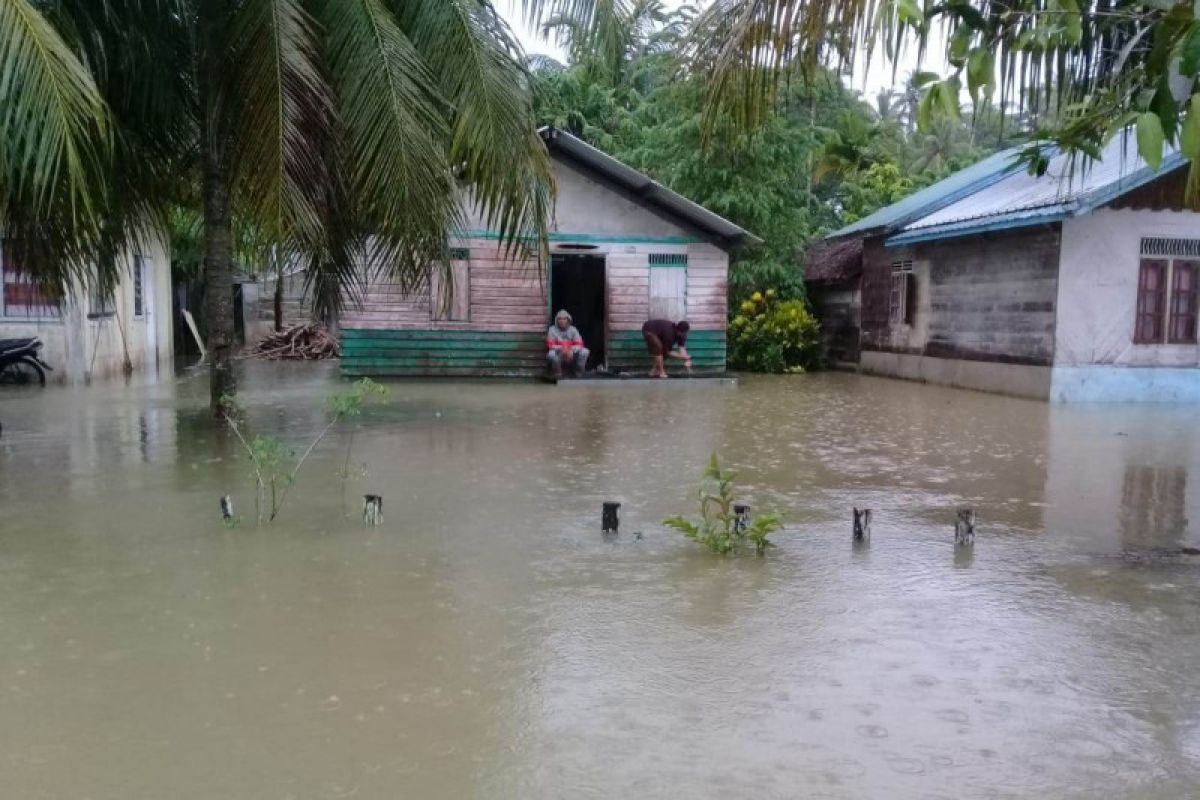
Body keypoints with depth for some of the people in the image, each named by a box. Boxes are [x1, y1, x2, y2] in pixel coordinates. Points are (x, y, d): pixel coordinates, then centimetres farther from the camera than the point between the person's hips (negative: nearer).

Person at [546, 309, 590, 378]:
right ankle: (558, 374, -9)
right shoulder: (552, 329, -6)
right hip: (559, 357, -2)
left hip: (571, 356, 2)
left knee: (585, 351, -23)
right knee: (551, 354, -36)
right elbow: (551, 345, -12)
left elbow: (579, 344, -7)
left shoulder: (573, 329, -1)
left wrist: (571, 350, -28)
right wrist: (562, 349, -30)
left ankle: (579, 374, -6)